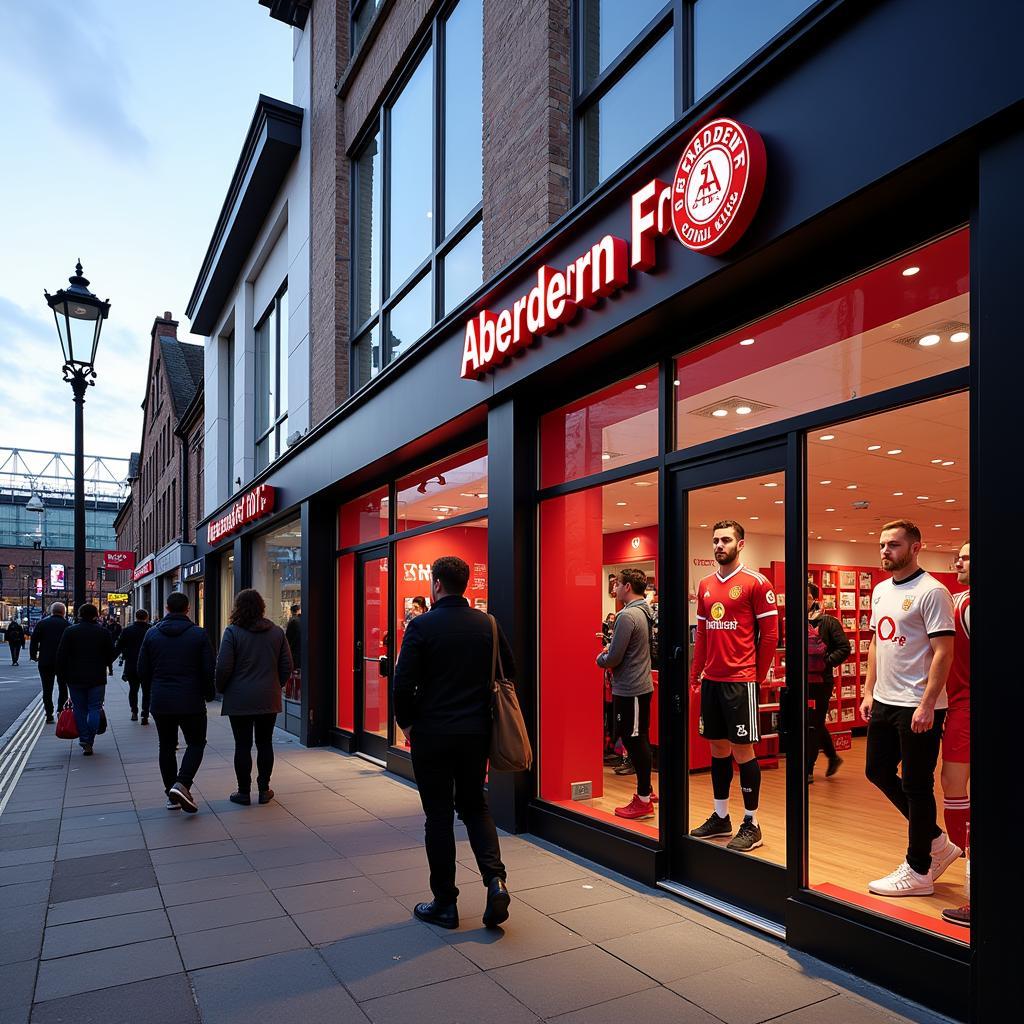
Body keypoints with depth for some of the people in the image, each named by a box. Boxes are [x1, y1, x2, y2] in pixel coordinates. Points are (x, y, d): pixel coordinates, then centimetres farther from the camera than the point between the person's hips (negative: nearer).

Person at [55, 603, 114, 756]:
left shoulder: (69, 631, -2)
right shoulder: (103, 632, -2)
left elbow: (61, 656, -2)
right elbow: (111, 655, 3)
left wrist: (62, 675, 6)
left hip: (75, 679, 1)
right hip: (97, 679, -1)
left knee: (80, 709, 10)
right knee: (94, 709, 3)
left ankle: (84, 739, 8)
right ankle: (89, 741, -7)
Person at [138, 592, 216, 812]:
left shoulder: (152, 633, 1)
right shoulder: (199, 634, -6)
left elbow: (143, 670, 5)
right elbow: (209, 670, -7)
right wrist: (208, 694, 9)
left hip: (160, 701, 3)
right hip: (191, 701, -3)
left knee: (166, 746, 14)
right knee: (196, 743, 9)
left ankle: (171, 795, 17)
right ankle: (182, 784, -12)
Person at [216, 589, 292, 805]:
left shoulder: (232, 632, -9)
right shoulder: (277, 632, 3)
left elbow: (223, 667, -11)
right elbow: (287, 665, 4)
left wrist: (222, 689, 6)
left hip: (239, 699, -3)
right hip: (269, 699, 3)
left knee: (243, 745, 5)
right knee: (265, 743, 11)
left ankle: (243, 792, 12)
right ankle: (264, 790, 16)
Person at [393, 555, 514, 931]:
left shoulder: (422, 626, -12)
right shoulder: (487, 624, 0)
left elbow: (404, 683, -15)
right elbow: (510, 673, 5)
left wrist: (405, 723, 2)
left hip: (432, 734, -4)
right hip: (477, 732, 4)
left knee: (439, 816, 8)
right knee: (474, 805, 19)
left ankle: (444, 903, 17)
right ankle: (495, 878, 2)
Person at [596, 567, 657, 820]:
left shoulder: (627, 615, -19)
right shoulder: (647, 613, 9)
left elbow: (614, 658, -19)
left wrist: (601, 659, 1)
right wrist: (610, 650, 10)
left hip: (629, 689, -9)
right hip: (642, 684, 9)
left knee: (635, 742, -1)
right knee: (639, 741, 18)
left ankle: (644, 801, 7)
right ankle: (646, 790, 30)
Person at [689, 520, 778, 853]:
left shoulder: (756, 583, -8)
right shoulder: (706, 585, 11)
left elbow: (770, 633, -7)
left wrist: (757, 676, -5)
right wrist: (696, 672, 10)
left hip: (740, 680, -6)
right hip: (711, 680, 6)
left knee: (742, 751, 0)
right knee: (718, 748, 14)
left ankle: (751, 824, 13)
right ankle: (720, 817, 26)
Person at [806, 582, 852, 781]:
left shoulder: (828, 621, -6)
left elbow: (844, 648, -8)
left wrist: (826, 662, -17)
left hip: (822, 681, -5)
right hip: (803, 681, 5)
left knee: (814, 726, 1)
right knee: (815, 724, 17)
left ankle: (808, 770, 9)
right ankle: (833, 757, 38)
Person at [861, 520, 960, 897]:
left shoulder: (931, 591, -13)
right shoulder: (880, 590, 12)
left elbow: (943, 653, -17)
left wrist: (926, 705, -22)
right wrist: (869, 691, 14)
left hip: (917, 706, -9)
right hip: (884, 701, 9)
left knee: (916, 786, 2)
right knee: (877, 771, 16)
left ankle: (918, 870, 18)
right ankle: (937, 842, 32)